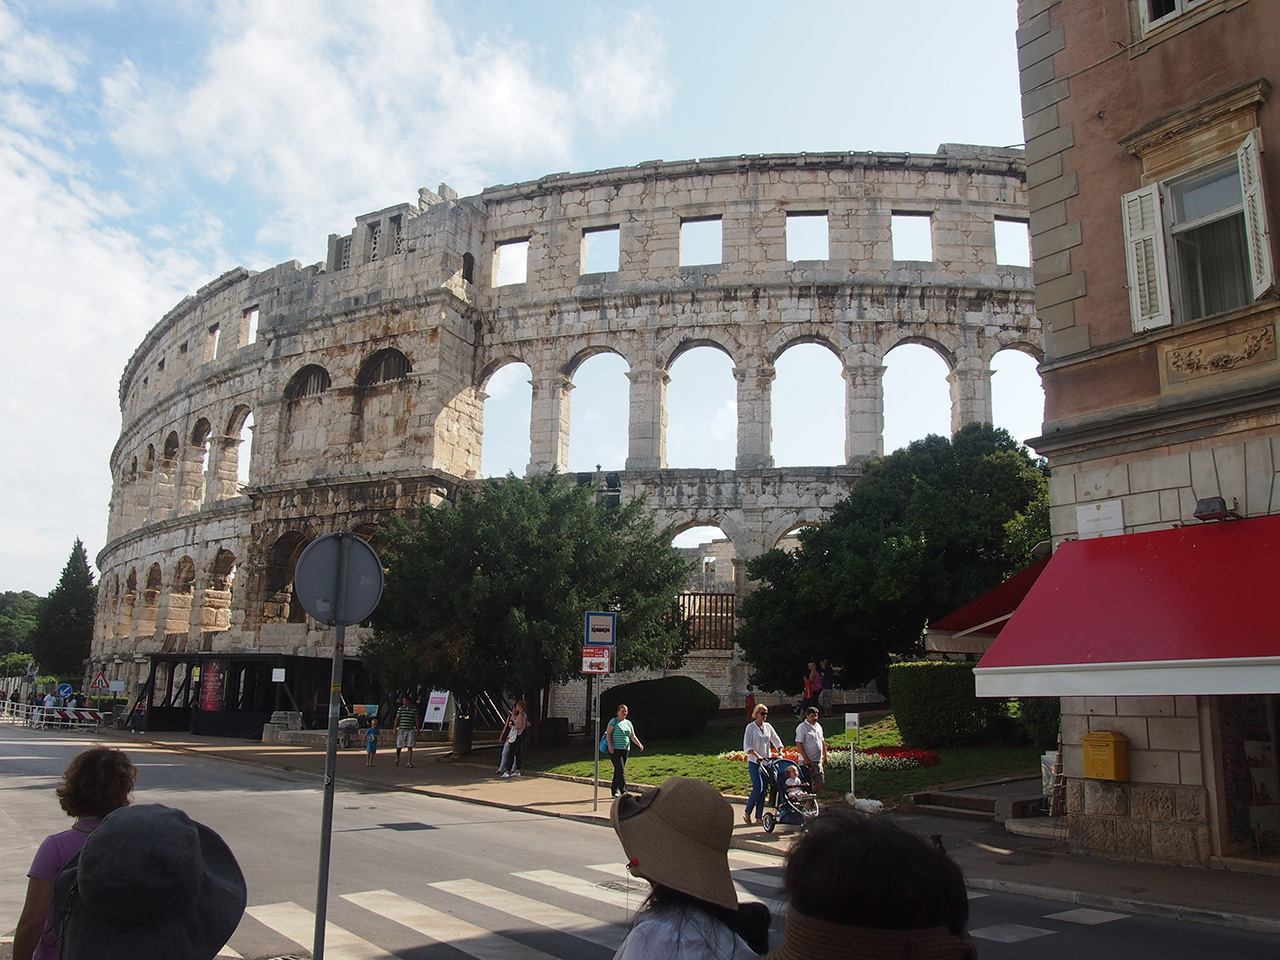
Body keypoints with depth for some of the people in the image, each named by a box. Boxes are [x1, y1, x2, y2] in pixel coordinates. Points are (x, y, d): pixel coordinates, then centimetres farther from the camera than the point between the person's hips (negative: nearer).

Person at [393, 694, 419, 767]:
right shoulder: (401, 708, 2)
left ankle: (409, 763, 0)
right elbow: (397, 719, 3)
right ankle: (397, 759, 31)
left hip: (411, 730, 0)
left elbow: (416, 720, 8)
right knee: (399, 746, 6)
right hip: (401, 729, 0)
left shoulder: (414, 709, 3)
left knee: (410, 747, -3)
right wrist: (394, 728, -4)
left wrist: (417, 730, 7)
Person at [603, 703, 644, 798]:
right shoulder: (614, 721, -2)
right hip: (615, 750, -6)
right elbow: (608, 734, -8)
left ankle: (614, 791, 19)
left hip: (625, 750, 6)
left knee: (618, 770, 10)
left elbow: (633, 736, 15)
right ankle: (623, 791, -19)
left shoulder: (628, 723, 16)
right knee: (620, 770, -14)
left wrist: (639, 744, -2)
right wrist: (610, 745, -19)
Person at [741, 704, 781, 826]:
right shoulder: (750, 727, -6)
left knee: (763, 790, 4)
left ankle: (759, 817, 9)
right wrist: (757, 756, -22)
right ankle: (747, 813, 1)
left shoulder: (768, 726, 9)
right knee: (758, 788, -15)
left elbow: (777, 741, 14)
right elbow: (747, 747, -11)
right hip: (754, 762, -5)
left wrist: (780, 753, -2)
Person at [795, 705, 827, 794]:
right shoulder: (802, 727, -10)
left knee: (820, 783, 7)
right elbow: (798, 744, -15)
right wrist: (806, 759, -18)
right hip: (808, 762, -7)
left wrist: (825, 756, 18)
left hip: (818, 761, 7)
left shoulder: (818, 726, 14)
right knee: (808, 784, -5)